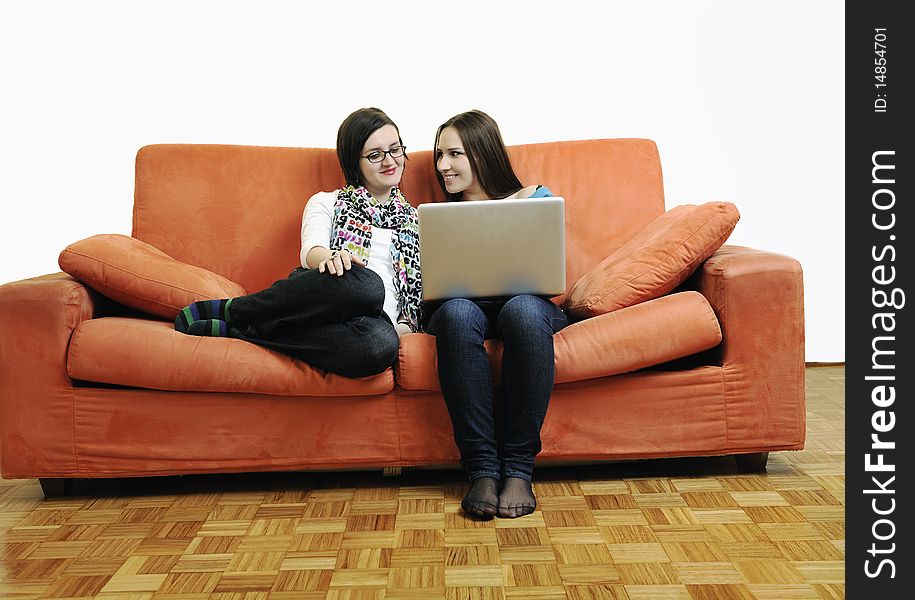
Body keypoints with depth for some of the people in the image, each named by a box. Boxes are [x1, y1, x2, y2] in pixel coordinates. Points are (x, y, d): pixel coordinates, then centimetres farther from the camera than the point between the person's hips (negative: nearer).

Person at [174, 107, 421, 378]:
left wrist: (406, 325, -3)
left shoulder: (415, 220, 27)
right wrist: (331, 257, -26)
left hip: (379, 318, 2)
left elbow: (420, 292, 21)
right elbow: (311, 250, -1)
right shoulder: (327, 203, 21)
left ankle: (235, 330, -27)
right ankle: (231, 310, -23)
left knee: (382, 344, -42)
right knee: (366, 284, -42)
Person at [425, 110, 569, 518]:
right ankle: (482, 468, -38)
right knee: (457, 311, -38)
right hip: (463, 310, 1)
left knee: (524, 308, -40)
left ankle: (519, 468, -35)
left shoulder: (536, 199, 17)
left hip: (528, 305, -1)